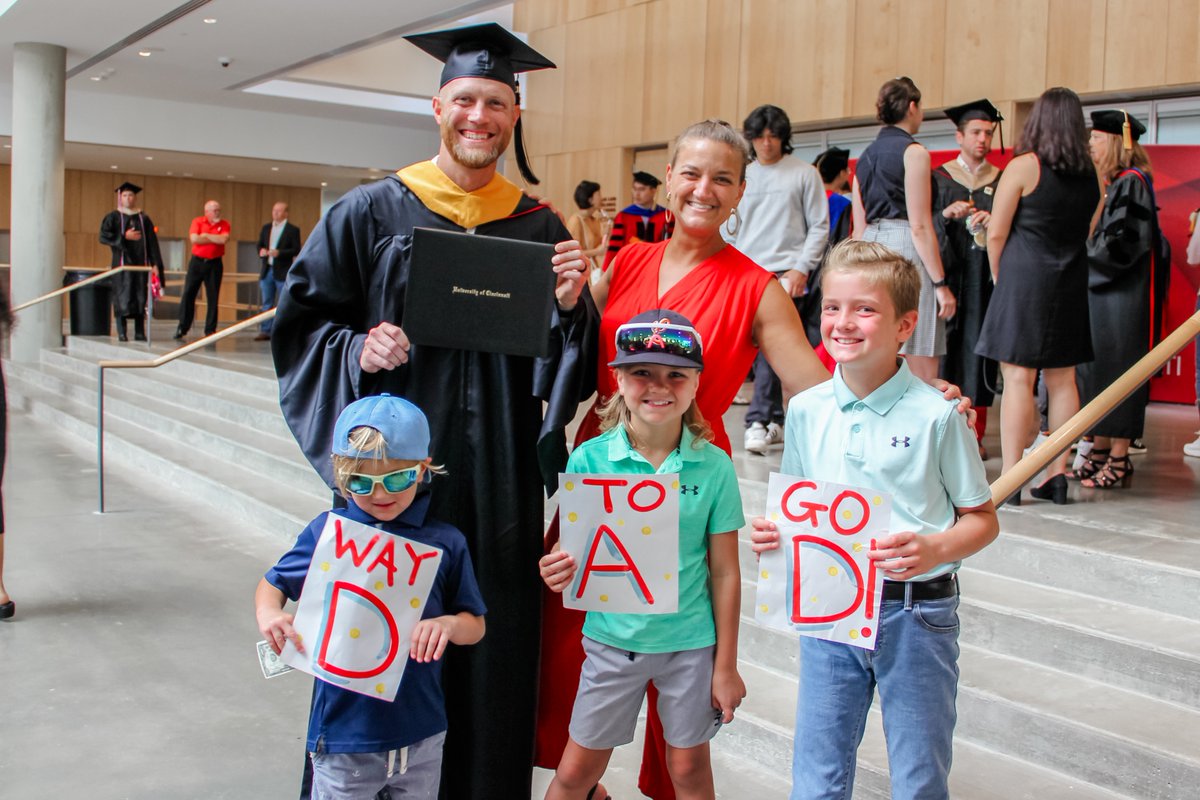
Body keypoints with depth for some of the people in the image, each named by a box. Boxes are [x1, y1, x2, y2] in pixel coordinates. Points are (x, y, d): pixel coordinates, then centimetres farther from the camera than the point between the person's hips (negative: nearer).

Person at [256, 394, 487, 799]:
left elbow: (475, 625, 1)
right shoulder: (327, 531, -6)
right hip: (343, 735, -1)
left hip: (421, 734, 1)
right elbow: (273, 584, 8)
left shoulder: (445, 542, -5)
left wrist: (448, 623, -21)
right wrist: (269, 614, -13)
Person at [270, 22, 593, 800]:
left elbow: (567, 364, 9)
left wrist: (571, 307, -10)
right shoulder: (372, 213, 2)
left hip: (500, 479, 2)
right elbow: (303, 324, 5)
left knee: (492, 653, 7)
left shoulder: (539, 228, 7)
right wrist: (357, 351, -14)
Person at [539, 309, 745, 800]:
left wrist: (726, 666, -1)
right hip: (612, 638, 0)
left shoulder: (714, 466, -9)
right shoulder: (589, 459, -9)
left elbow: (724, 573, -4)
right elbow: (570, 548, -2)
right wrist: (556, 570, -27)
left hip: (690, 642, 0)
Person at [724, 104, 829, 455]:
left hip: (785, 272, -4)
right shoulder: (743, 176, 14)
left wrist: (801, 268, -8)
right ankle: (775, 421, 14)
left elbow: (819, 227, 1)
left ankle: (758, 421, -16)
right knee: (758, 350, 5)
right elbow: (731, 229, 18)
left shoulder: (804, 173, 3)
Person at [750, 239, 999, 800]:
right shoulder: (806, 411, 2)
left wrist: (935, 549, -21)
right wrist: (774, 533, -7)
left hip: (916, 613, -3)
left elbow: (982, 518, -2)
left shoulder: (935, 415, -9)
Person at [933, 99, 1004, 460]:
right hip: (947, 269, -1)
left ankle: (974, 434, 2)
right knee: (945, 343, -5)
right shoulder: (939, 177, 7)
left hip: (984, 273, 1)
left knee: (977, 344, -2)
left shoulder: (1002, 181, 10)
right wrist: (946, 215, -15)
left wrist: (993, 222, -12)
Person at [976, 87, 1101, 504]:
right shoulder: (1092, 176, 7)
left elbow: (996, 234, -7)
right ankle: (1057, 472, 12)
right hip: (1071, 283, 5)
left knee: (1018, 379, -6)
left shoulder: (1024, 167, -9)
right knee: (1062, 380, 10)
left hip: (1024, 278, -5)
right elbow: (1088, 233, 18)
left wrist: (1000, 279, 6)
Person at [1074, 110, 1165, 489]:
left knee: (1117, 368, -6)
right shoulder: (1109, 183, 15)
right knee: (1096, 367, 9)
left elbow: (1122, 243, -20)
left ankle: (1119, 459, -1)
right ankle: (1100, 449, 15)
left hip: (1123, 294, -9)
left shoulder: (1131, 182, -12)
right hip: (1100, 291, 9)